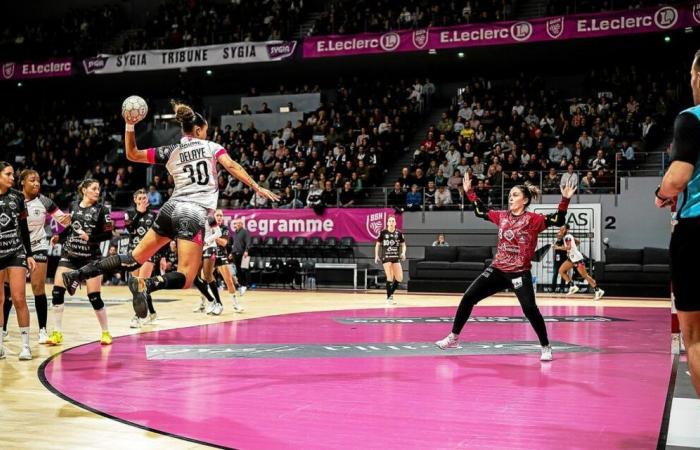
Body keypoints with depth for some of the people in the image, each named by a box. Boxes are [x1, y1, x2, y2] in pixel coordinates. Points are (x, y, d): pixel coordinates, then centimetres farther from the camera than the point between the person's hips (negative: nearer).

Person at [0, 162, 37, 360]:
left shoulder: (17, 197, 5)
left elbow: (24, 228, 9)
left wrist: (29, 254, 7)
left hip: (16, 252, 1)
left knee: (19, 299, -6)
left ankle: (25, 345, 0)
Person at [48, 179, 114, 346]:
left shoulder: (101, 209, -5)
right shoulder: (74, 206, 6)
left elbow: (108, 234, -8)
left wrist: (90, 238, -21)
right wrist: (59, 237, 6)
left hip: (91, 257, -3)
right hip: (69, 255, 4)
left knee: (94, 297, -5)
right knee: (57, 291, -7)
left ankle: (106, 332, 12)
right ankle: (57, 332, 3)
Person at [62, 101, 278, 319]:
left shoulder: (170, 152, 15)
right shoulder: (211, 146, 8)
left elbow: (132, 154, 18)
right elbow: (232, 166, -6)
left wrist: (129, 126, 16)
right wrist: (257, 188, -7)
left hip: (171, 209, 5)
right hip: (193, 214, -5)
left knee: (135, 258, 17)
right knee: (185, 278, -10)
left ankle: (79, 274, 9)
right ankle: (146, 285, -39)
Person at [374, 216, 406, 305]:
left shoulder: (399, 233, 4)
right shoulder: (383, 233, -1)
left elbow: (403, 245, 10)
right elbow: (377, 245, 8)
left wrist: (403, 252, -9)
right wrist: (376, 255, 0)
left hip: (396, 258, 3)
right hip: (386, 257, -3)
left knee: (399, 278, -1)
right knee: (390, 278, -11)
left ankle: (391, 293, 21)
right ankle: (389, 297, 1)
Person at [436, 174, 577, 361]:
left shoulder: (532, 219, -8)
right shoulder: (502, 216, 8)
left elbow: (558, 221, -16)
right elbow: (481, 212, 22)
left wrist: (565, 200, -27)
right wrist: (469, 192, 21)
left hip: (519, 273, -5)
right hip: (497, 269, 6)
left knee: (530, 309, -15)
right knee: (468, 298, 1)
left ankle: (546, 347, 5)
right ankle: (453, 338, 13)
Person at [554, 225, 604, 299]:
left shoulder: (567, 237, -17)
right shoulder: (567, 236, 11)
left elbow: (568, 247, -33)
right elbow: (577, 242, 24)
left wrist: (558, 248, -27)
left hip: (577, 257, -10)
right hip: (571, 258, 10)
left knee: (585, 275, -5)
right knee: (561, 271, 3)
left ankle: (597, 290, 2)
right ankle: (572, 286, 4)